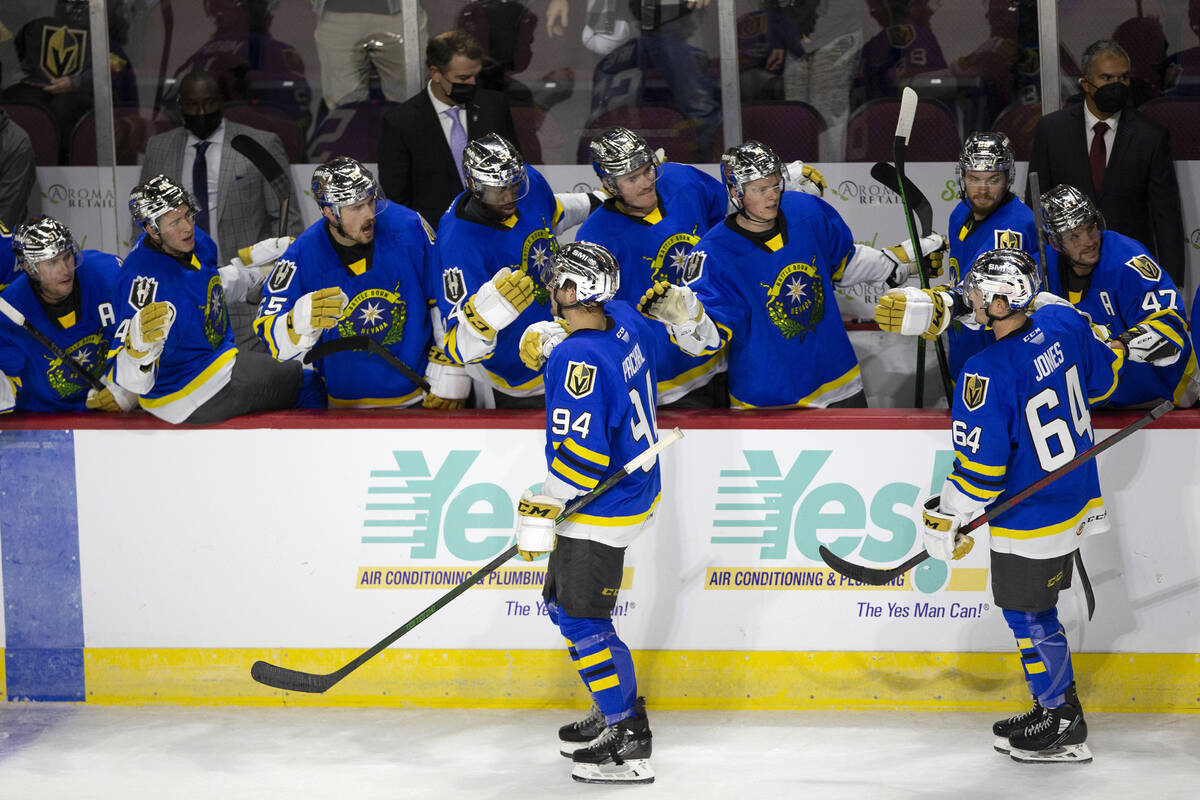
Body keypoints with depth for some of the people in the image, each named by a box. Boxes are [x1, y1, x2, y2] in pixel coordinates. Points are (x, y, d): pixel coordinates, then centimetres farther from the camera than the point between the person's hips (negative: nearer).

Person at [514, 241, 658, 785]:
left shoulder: (581, 361, -27)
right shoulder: (624, 323, 1)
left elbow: (579, 454, -29)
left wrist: (542, 513, -24)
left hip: (601, 511, -10)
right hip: (634, 489, 10)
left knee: (583, 619, -7)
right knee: (564, 604, 20)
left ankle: (628, 742, -4)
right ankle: (619, 709, 29)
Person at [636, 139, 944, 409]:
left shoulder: (809, 212, -7)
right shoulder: (715, 254, -21)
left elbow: (844, 262, 13)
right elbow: (708, 339, -28)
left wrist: (905, 260, 14)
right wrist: (681, 313, -48)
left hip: (835, 379, 5)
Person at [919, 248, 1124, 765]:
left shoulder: (988, 373, -28)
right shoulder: (1063, 324, -7)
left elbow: (980, 466, -24)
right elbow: (1105, 374, 11)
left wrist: (946, 518, -11)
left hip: (1029, 523, -8)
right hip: (1077, 501, 8)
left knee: (1029, 614, 7)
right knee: (1037, 607, 21)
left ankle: (1062, 726, 15)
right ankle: (1056, 707, 29)